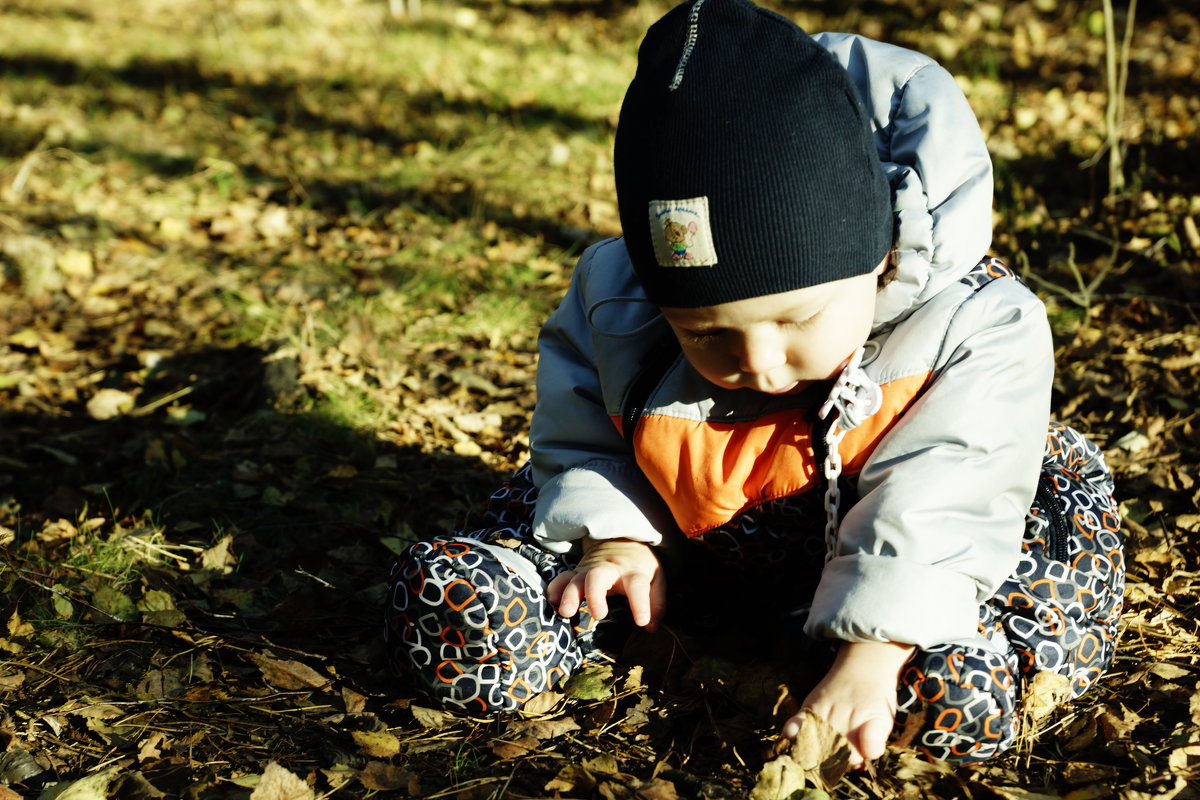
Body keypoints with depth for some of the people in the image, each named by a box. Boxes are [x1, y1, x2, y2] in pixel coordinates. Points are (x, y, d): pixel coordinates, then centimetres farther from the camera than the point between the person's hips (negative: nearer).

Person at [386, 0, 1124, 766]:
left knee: (970, 701, -33)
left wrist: (869, 659, -36)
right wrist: (610, 536, -15)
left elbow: (938, 505, -28)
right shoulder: (615, 307, -19)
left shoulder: (972, 330, -28)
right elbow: (579, 434, 0)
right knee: (448, 606, -12)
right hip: (683, 542, 2)